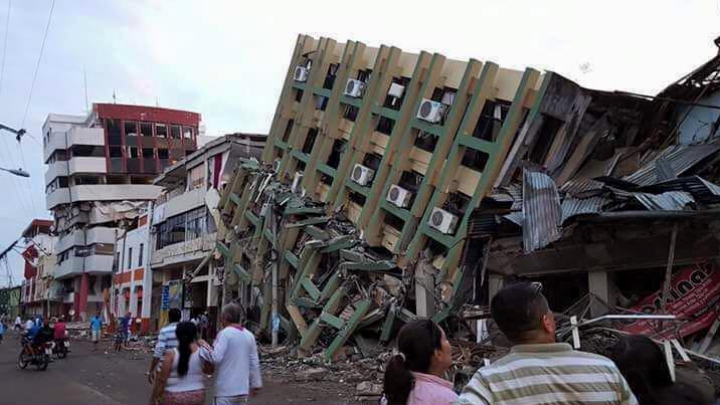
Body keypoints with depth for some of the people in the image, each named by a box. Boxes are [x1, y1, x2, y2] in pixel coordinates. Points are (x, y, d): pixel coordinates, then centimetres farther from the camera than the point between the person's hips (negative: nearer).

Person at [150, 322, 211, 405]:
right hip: (197, 396, 3)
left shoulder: (171, 354, -13)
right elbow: (209, 371, 9)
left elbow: (161, 380, -11)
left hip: (174, 398, -3)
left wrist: (154, 398, 0)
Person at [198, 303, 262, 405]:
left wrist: (204, 346, -4)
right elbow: (254, 363, 9)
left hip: (226, 389, -6)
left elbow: (215, 358, -20)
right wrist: (255, 384, 16)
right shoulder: (249, 335, 6)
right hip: (242, 388, 6)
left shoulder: (225, 333, -12)